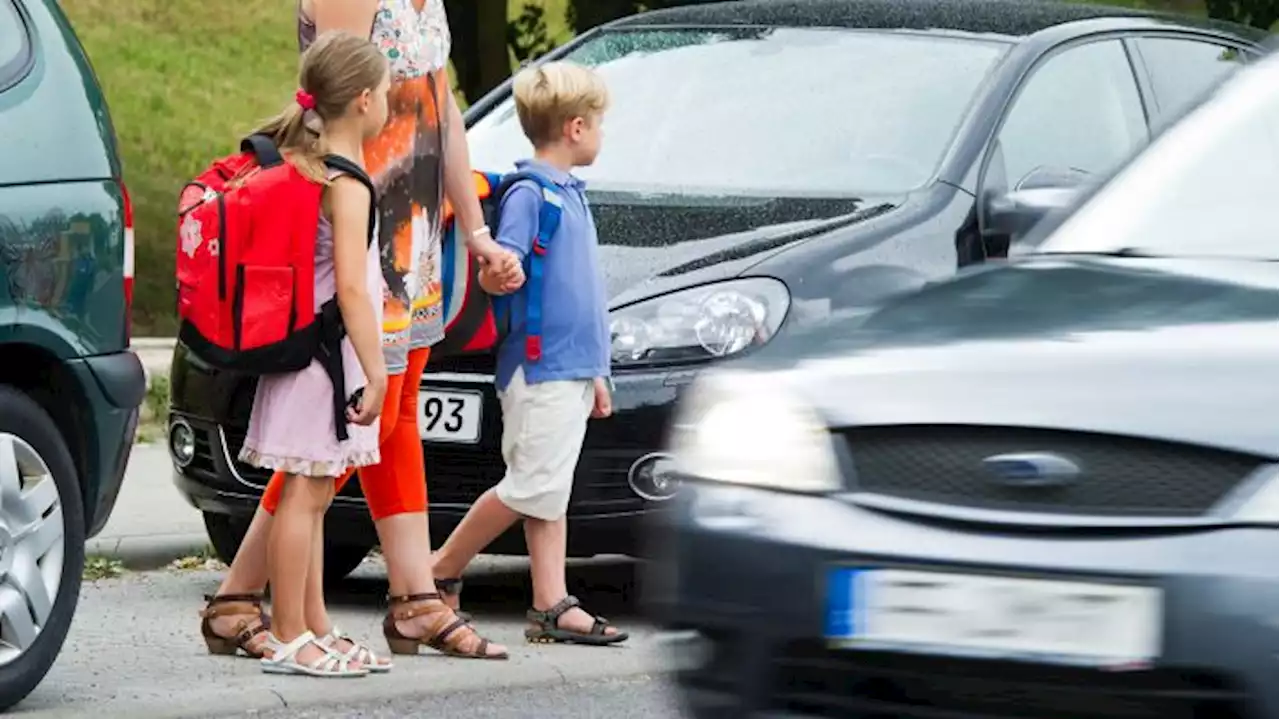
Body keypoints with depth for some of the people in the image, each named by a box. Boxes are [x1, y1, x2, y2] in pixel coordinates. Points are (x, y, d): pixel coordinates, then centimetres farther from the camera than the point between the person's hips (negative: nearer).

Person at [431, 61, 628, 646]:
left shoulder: (570, 192, 16)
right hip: (540, 366, -9)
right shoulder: (528, 192, -12)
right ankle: (441, 573, 3)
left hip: (571, 367, 9)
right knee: (530, 488, -9)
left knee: (550, 492, 7)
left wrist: (595, 370, 23)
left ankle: (552, 606, 7)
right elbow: (493, 275, -20)